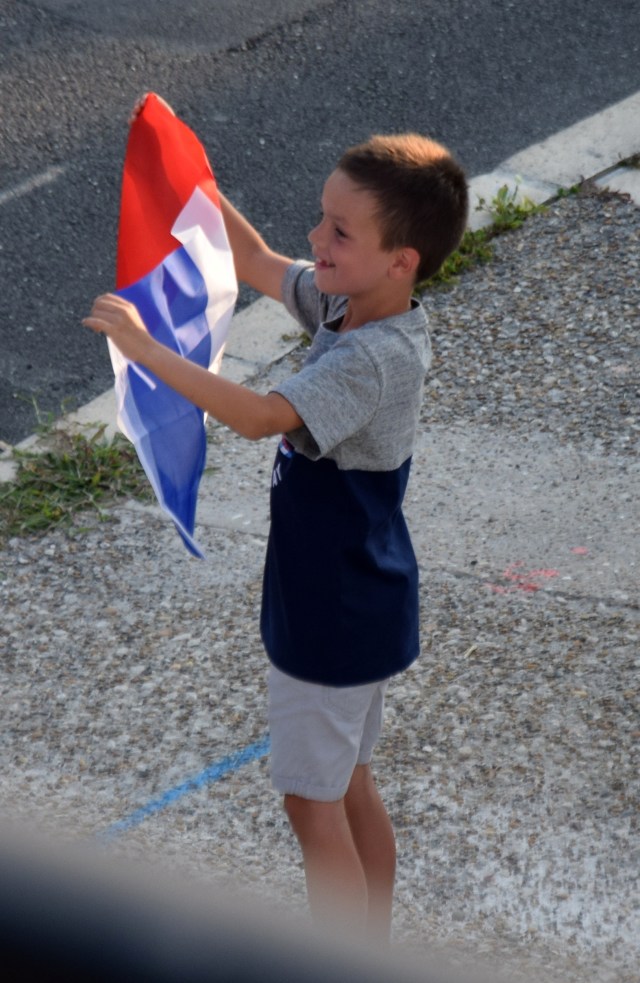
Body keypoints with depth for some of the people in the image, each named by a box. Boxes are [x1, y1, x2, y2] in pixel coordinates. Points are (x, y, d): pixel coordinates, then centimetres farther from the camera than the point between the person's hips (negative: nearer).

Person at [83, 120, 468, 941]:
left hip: (336, 611, -10)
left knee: (312, 800, 4)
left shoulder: (373, 361, -29)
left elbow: (259, 416, -41)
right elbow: (257, 265, 11)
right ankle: (375, 946, 37)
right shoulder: (348, 306, -2)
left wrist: (147, 348, -38)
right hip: (356, 596, 10)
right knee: (347, 782, 22)